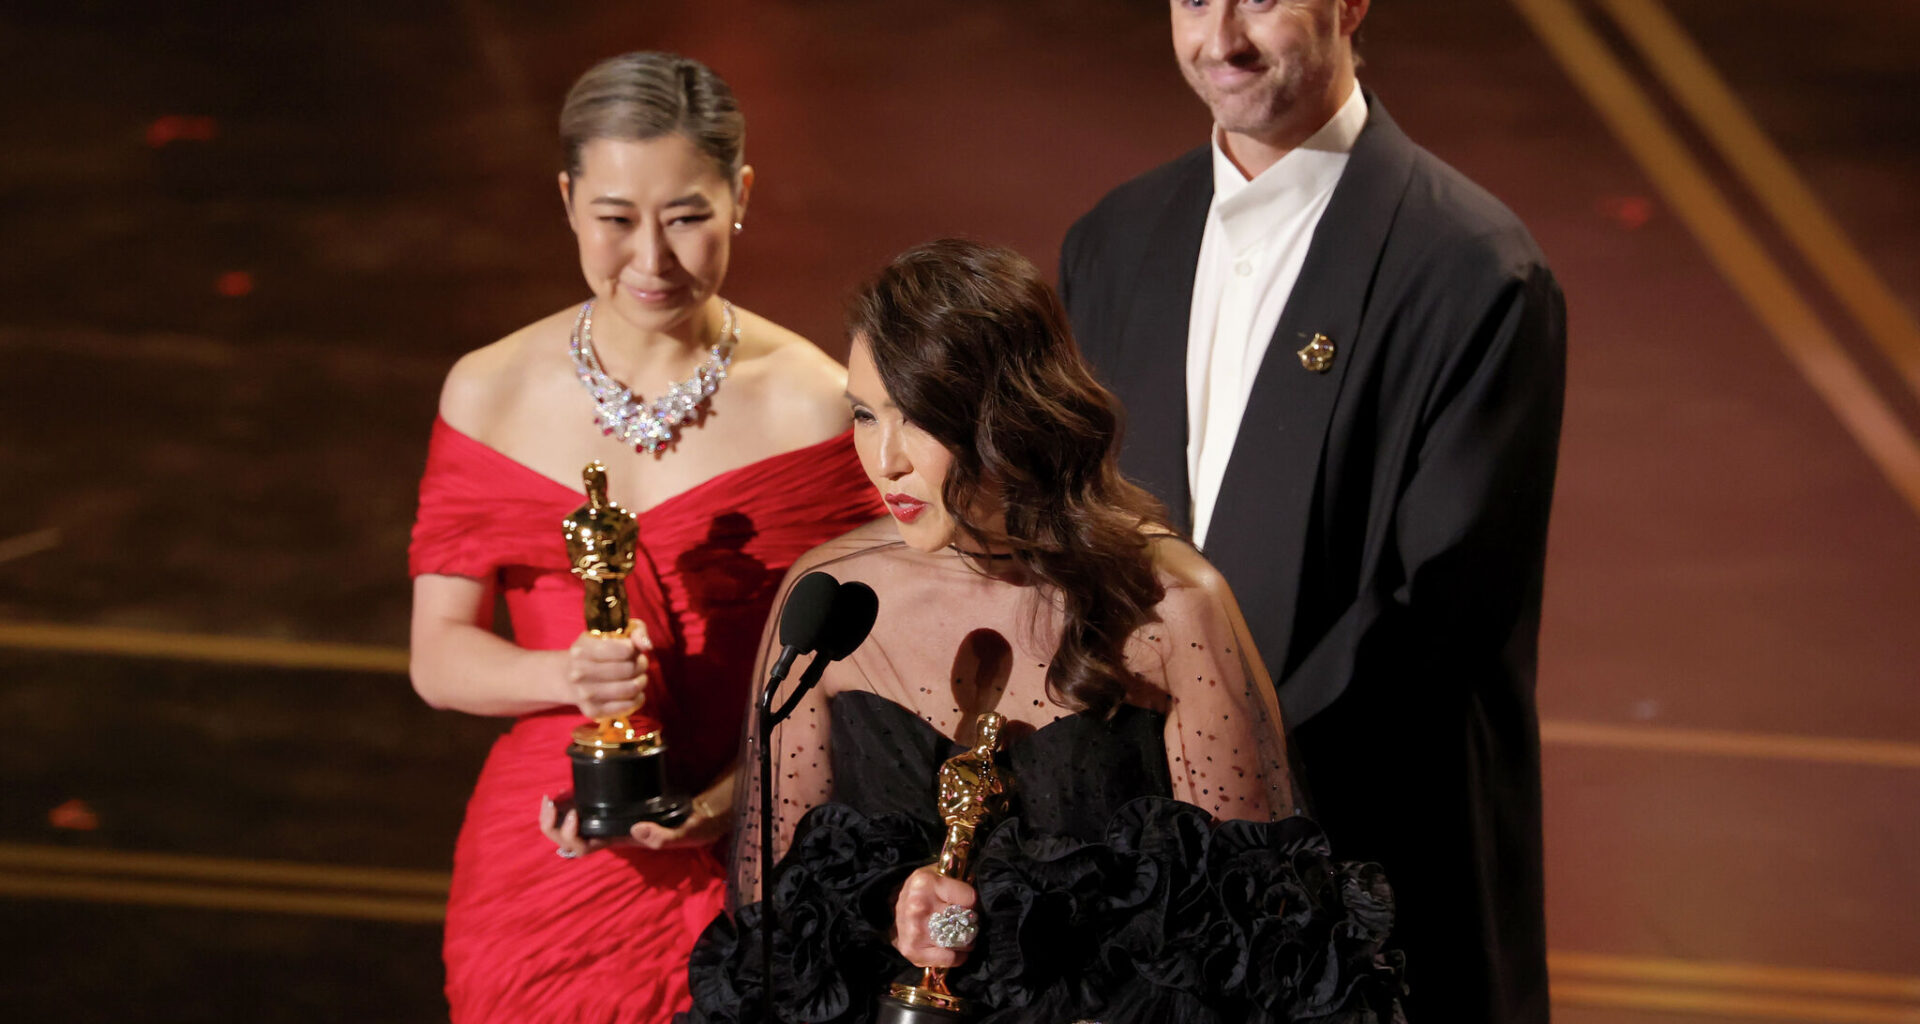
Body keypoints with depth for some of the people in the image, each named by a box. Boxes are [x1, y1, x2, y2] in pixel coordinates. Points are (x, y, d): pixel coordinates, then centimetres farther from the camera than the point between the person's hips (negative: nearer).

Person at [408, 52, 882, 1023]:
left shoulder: (811, 404, -8)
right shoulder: (491, 395, 0)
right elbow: (439, 653, 2)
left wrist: (730, 799, -21)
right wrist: (567, 674, -18)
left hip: (741, 875, -2)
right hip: (541, 879, 2)